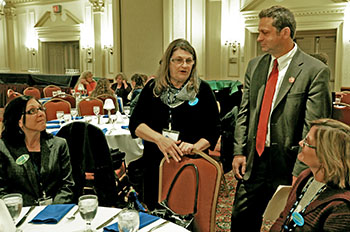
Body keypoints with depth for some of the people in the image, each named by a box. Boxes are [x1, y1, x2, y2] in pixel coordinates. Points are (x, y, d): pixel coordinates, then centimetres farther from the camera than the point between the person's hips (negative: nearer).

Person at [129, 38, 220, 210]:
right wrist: (159, 138, -19)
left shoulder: (202, 90, 1)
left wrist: (195, 146, -19)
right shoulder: (153, 88, 5)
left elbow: (213, 130, -1)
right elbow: (135, 123, -2)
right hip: (155, 166, 2)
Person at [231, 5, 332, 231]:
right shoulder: (255, 66, 7)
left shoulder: (315, 71, -11)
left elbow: (313, 129, -14)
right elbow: (244, 113, 9)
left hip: (287, 165, -5)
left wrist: (299, 172, -16)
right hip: (253, 162, 5)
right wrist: (239, 152, 2)